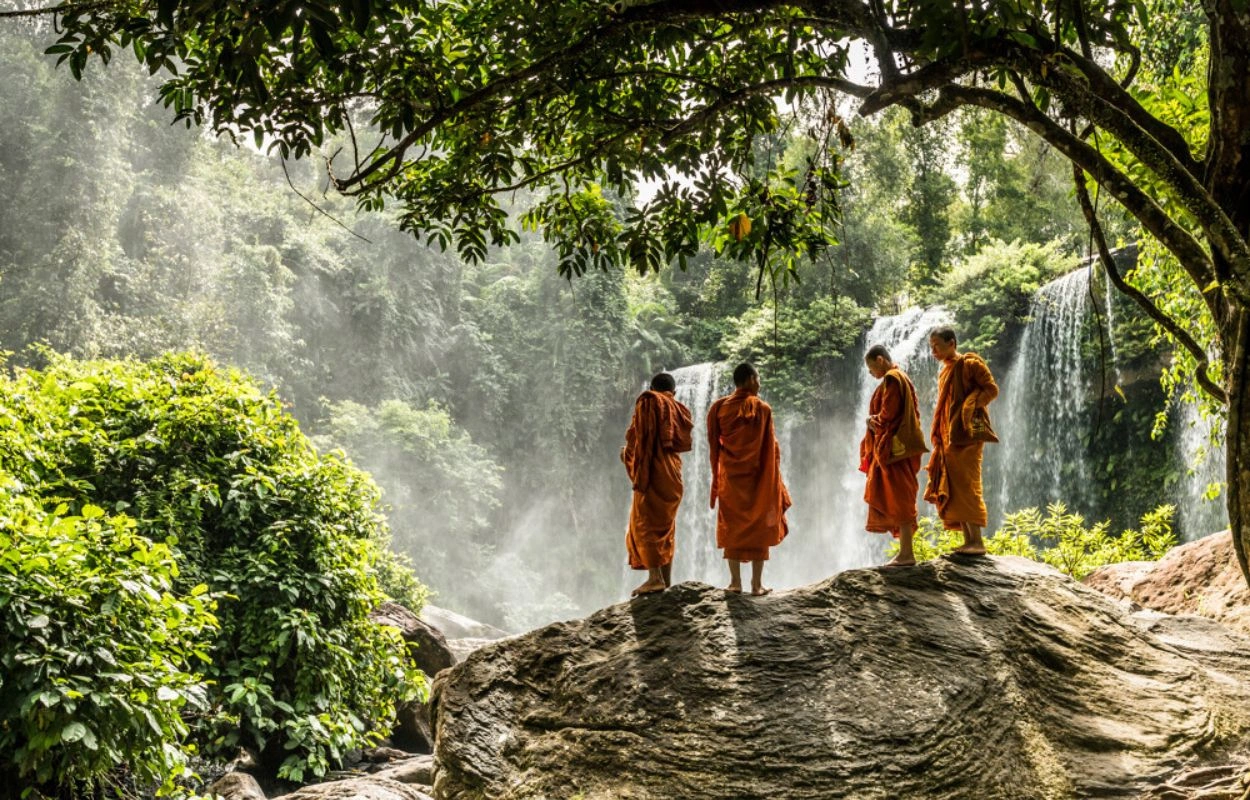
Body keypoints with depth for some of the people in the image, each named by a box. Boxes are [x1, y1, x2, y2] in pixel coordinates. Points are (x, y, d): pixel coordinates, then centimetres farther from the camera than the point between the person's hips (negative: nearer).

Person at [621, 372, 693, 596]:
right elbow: (684, 442, 15)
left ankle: (655, 576, -19)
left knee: (645, 522, -8)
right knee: (666, 526, 11)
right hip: (673, 473, 7)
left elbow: (637, 435, -9)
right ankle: (666, 580, 9)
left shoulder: (647, 401, 0)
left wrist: (627, 453, 4)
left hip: (652, 470, -6)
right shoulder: (679, 410, 16)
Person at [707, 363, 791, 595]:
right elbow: (771, 448, -5)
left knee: (732, 527, 9)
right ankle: (757, 584, 5)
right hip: (758, 477, -2)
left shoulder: (719, 408, -1)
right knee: (759, 527, 5)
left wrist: (717, 478, 11)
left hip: (730, 477, 2)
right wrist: (774, 480, 5)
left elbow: (713, 446, 3)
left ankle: (735, 582, 8)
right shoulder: (762, 409, -8)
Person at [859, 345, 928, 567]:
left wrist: (872, 420, 1)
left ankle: (906, 553, -8)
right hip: (899, 446, 10)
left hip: (893, 447, -10)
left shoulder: (891, 379, -12)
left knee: (898, 498, -8)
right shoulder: (901, 378, 18)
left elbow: (887, 414, -19)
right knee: (898, 499, 11)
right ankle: (905, 550, 13)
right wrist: (876, 420, 8)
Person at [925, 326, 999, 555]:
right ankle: (968, 541, 6)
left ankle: (978, 541, -13)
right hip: (948, 436, 9)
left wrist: (969, 406, -17)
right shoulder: (945, 370, 20)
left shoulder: (969, 363, -4)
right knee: (952, 488, 4)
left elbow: (991, 389, -8)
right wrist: (938, 437, 15)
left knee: (965, 485, -13)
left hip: (966, 434, -9)